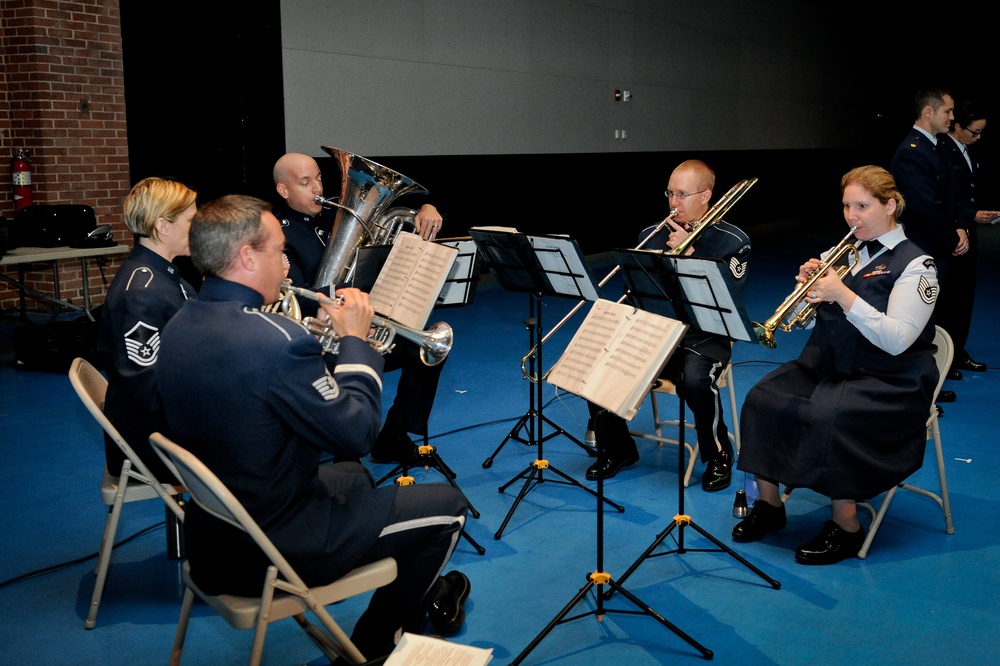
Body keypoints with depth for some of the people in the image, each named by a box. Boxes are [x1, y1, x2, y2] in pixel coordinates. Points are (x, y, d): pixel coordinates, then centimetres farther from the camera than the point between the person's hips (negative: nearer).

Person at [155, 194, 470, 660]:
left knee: (352, 477, 32)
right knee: (446, 505, 6)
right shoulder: (274, 338, -29)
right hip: (271, 552, -9)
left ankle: (423, 593, 44)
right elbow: (356, 434, -20)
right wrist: (354, 339, -9)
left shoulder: (180, 325, 0)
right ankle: (374, 646, 23)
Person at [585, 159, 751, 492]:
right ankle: (617, 449, 5)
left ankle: (718, 455, -6)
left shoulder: (732, 241, -1)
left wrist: (688, 253, -18)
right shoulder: (651, 235, 11)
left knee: (695, 381, -37)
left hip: (704, 335, -4)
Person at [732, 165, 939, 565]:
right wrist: (808, 284, -8)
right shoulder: (844, 253, 11)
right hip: (827, 366, 6)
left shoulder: (915, 264, -8)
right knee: (762, 400, -16)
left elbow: (897, 341, -20)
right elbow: (809, 320, 13)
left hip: (888, 383, -6)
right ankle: (769, 505, -2)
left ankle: (846, 528, -16)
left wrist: (843, 295, -25)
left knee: (827, 416, -33)